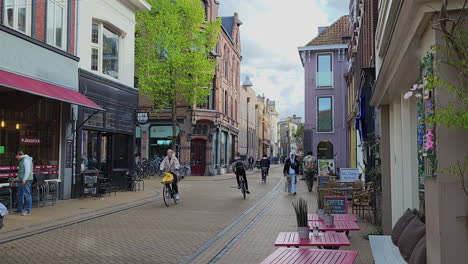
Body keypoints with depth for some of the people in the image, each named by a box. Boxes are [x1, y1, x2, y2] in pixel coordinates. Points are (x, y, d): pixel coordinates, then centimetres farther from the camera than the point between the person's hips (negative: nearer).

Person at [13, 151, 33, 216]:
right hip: (22, 180, 11)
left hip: (26, 181, -11)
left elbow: (28, 171, -20)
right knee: (19, 194, 14)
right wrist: (17, 179, 27)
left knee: (27, 195, -6)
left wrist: (24, 180, -21)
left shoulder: (26, 159, -12)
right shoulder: (22, 160, 20)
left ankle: (28, 210, -2)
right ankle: (19, 209, 22)